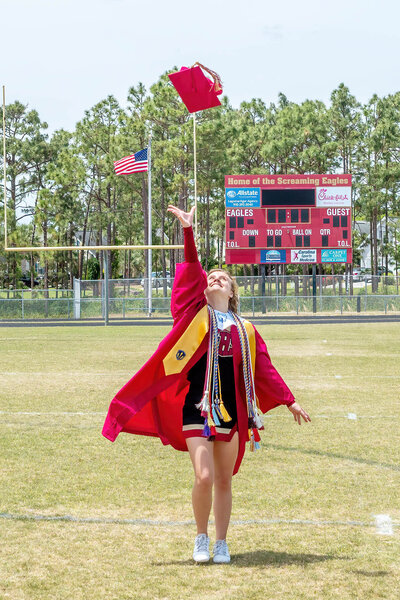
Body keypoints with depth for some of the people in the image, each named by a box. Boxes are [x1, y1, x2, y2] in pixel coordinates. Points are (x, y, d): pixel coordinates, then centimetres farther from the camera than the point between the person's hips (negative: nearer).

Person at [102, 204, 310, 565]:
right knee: (204, 478, -13)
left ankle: (221, 544, 22)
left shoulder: (245, 330, 12)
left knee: (224, 482, 7)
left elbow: (265, 370, 16)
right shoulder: (194, 315, 4)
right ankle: (201, 538, 10)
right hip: (196, 410, -3)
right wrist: (188, 232, -17)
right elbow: (190, 272, -7)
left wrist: (289, 401, 14)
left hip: (231, 412, 3)